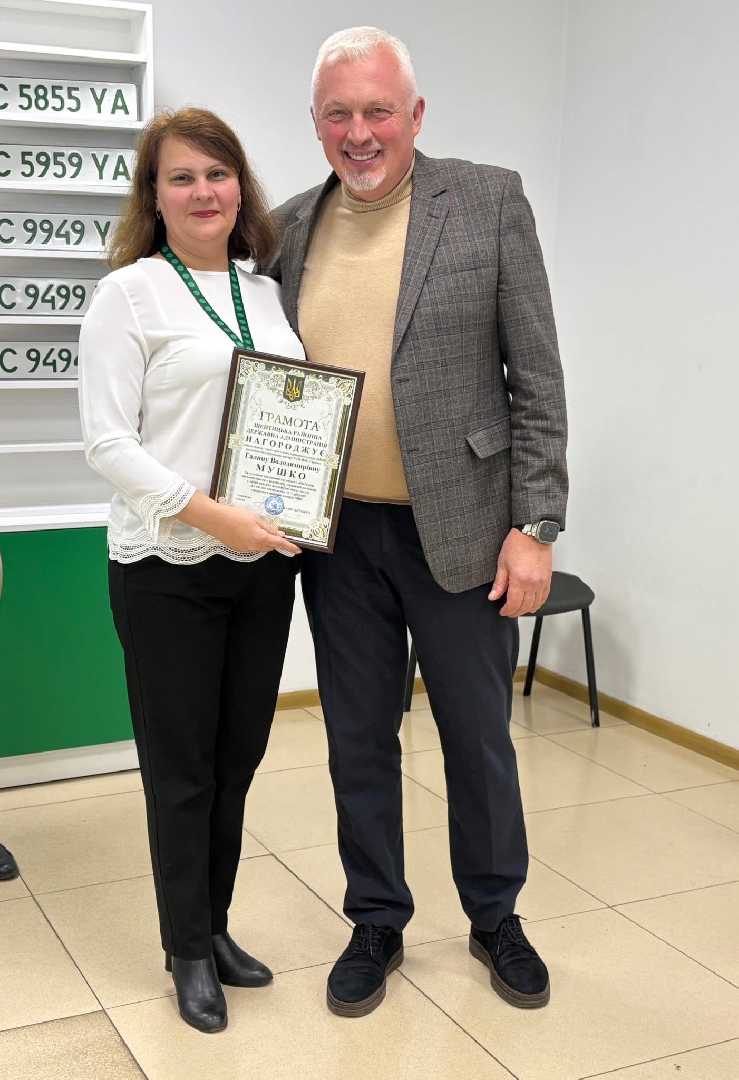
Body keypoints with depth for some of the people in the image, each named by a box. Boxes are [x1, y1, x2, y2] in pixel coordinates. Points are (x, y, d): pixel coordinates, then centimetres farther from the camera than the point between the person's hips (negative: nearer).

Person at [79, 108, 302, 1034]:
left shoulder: (269, 294, 11)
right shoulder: (129, 294, -6)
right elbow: (108, 442, -12)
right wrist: (211, 515, -20)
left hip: (264, 562, 5)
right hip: (169, 567, -5)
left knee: (239, 755, 13)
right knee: (183, 765, 6)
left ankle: (215, 929, 32)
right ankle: (189, 952, 24)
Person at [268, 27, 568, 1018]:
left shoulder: (489, 202, -4)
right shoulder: (289, 229, 5)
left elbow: (537, 377, -6)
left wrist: (534, 527, -10)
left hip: (459, 529, -2)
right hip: (339, 536, 3)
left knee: (479, 737, 12)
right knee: (358, 741, 13)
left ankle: (495, 918, 35)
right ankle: (376, 924, 33)